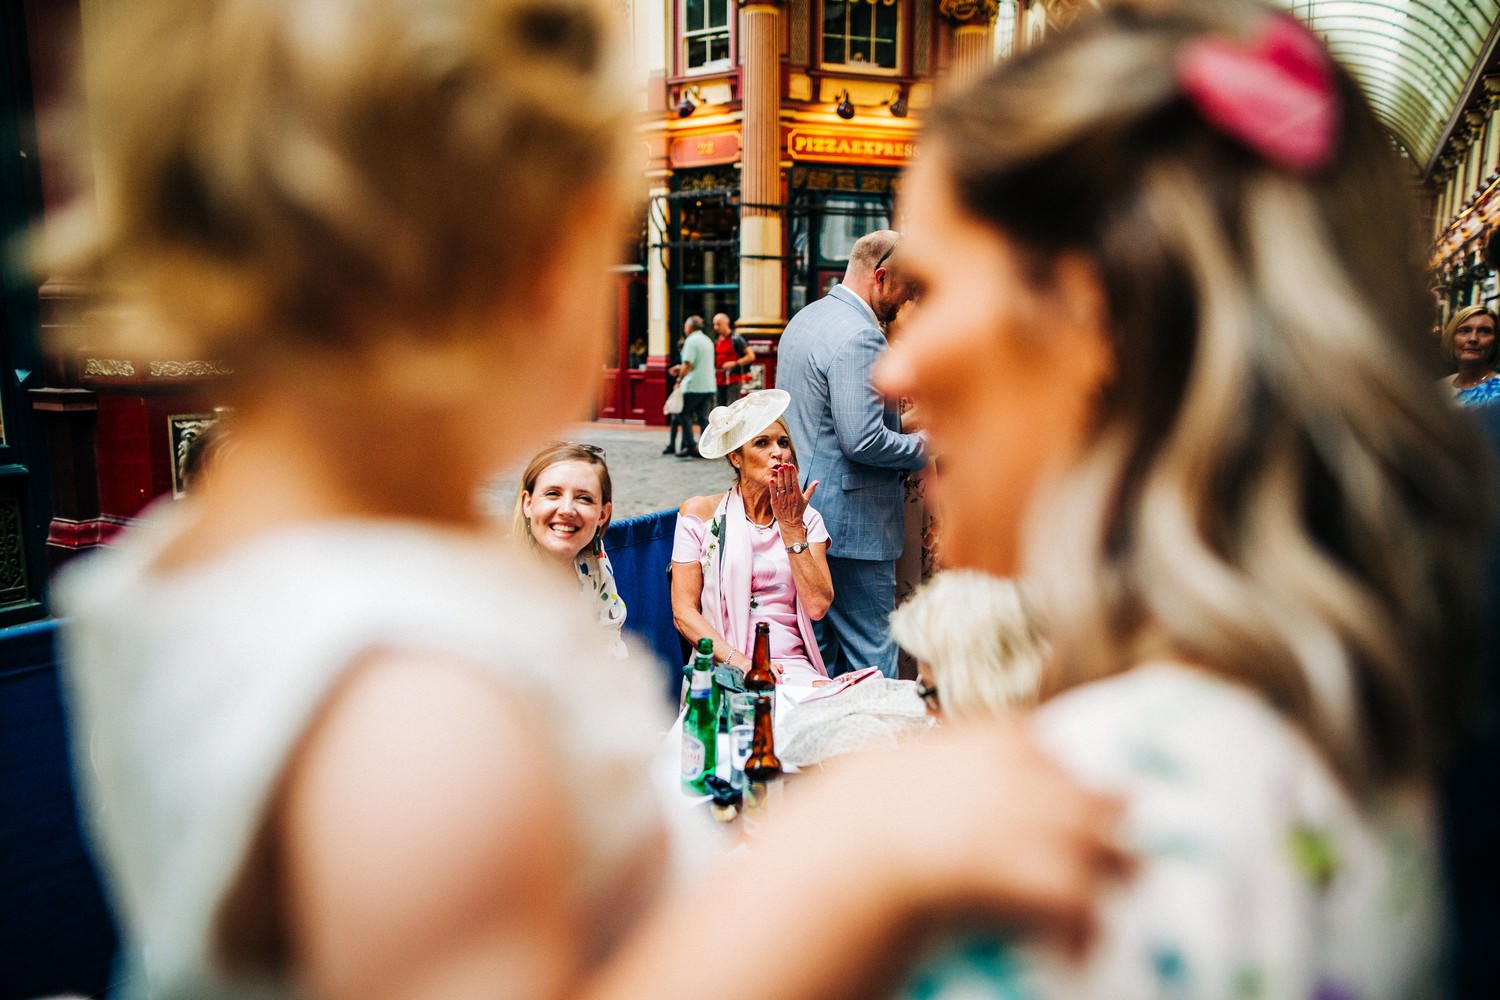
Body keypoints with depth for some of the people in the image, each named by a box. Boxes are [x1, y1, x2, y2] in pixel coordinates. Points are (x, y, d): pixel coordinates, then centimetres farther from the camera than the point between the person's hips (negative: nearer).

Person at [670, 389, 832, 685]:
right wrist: (738, 661, -15)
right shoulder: (700, 513, 4)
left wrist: (791, 526, -4)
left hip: (794, 666, 2)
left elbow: (817, 606, -3)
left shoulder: (807, 519, 11)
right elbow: (684, 611, -1)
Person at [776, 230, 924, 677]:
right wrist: (923, 447, -7)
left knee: (818, 664, 17)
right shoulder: (859, 336, -18)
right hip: (853, 523, -10)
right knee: (871, 664, 0)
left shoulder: (803, 320, 13)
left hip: (804, 513, 10)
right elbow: (863, 440, -25)